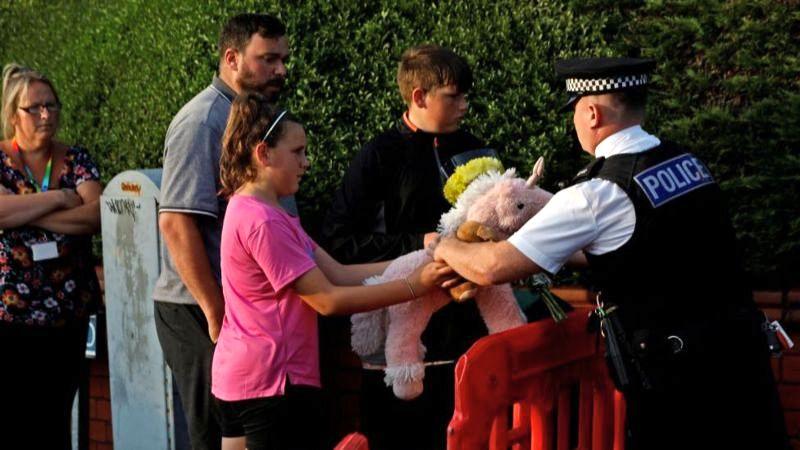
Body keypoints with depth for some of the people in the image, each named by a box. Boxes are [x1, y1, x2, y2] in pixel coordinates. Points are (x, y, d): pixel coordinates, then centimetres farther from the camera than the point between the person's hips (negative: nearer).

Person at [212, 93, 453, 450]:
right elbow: (328, 300, -19)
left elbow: (340, 274, 7)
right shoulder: (263, 222, -18)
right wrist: (414, 286, -17)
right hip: (271, 383, -11)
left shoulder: (259, 214, 16)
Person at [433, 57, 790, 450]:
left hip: (674, 376, -7)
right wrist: (554, 251, 28)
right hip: (741, 347, 7)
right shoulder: (686, 162, 8)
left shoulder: (598, 194, -14)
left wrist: (448, 248, 9)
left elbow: (493, 267, -11)